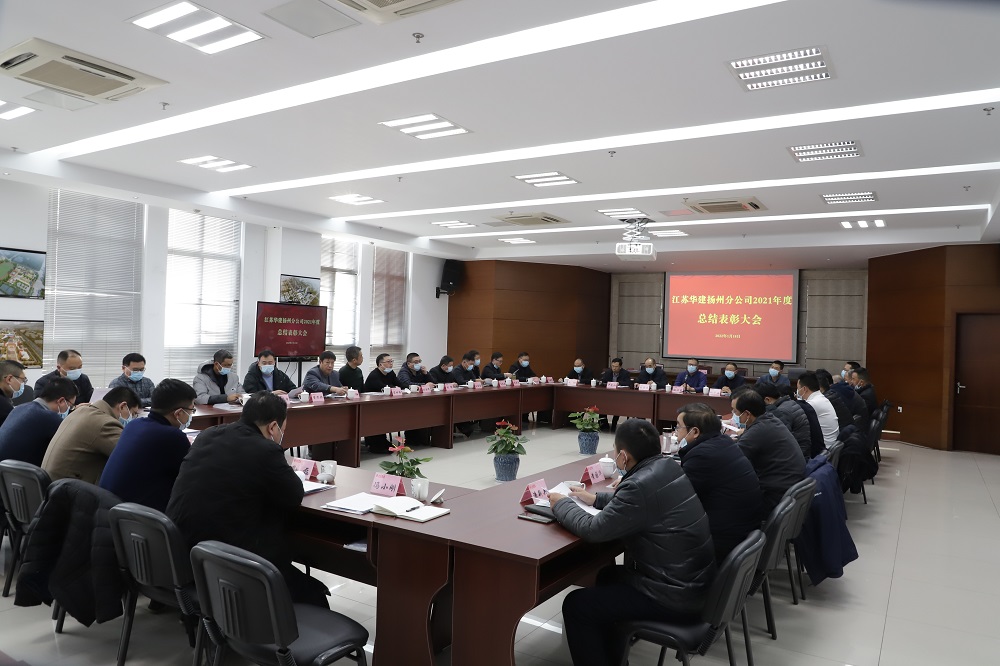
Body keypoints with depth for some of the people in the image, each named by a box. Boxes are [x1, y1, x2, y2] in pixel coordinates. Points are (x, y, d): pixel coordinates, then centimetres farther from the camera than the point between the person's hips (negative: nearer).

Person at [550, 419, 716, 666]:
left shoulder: (642, 484, -27)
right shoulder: (668, 468, 0)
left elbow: (594, 529, -19)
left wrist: (561, 504, -3)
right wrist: (596, 499, 18)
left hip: (675, 595, -10)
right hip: (693, 580, 10)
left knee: (575, 605, -2)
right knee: (608, 576, 28)